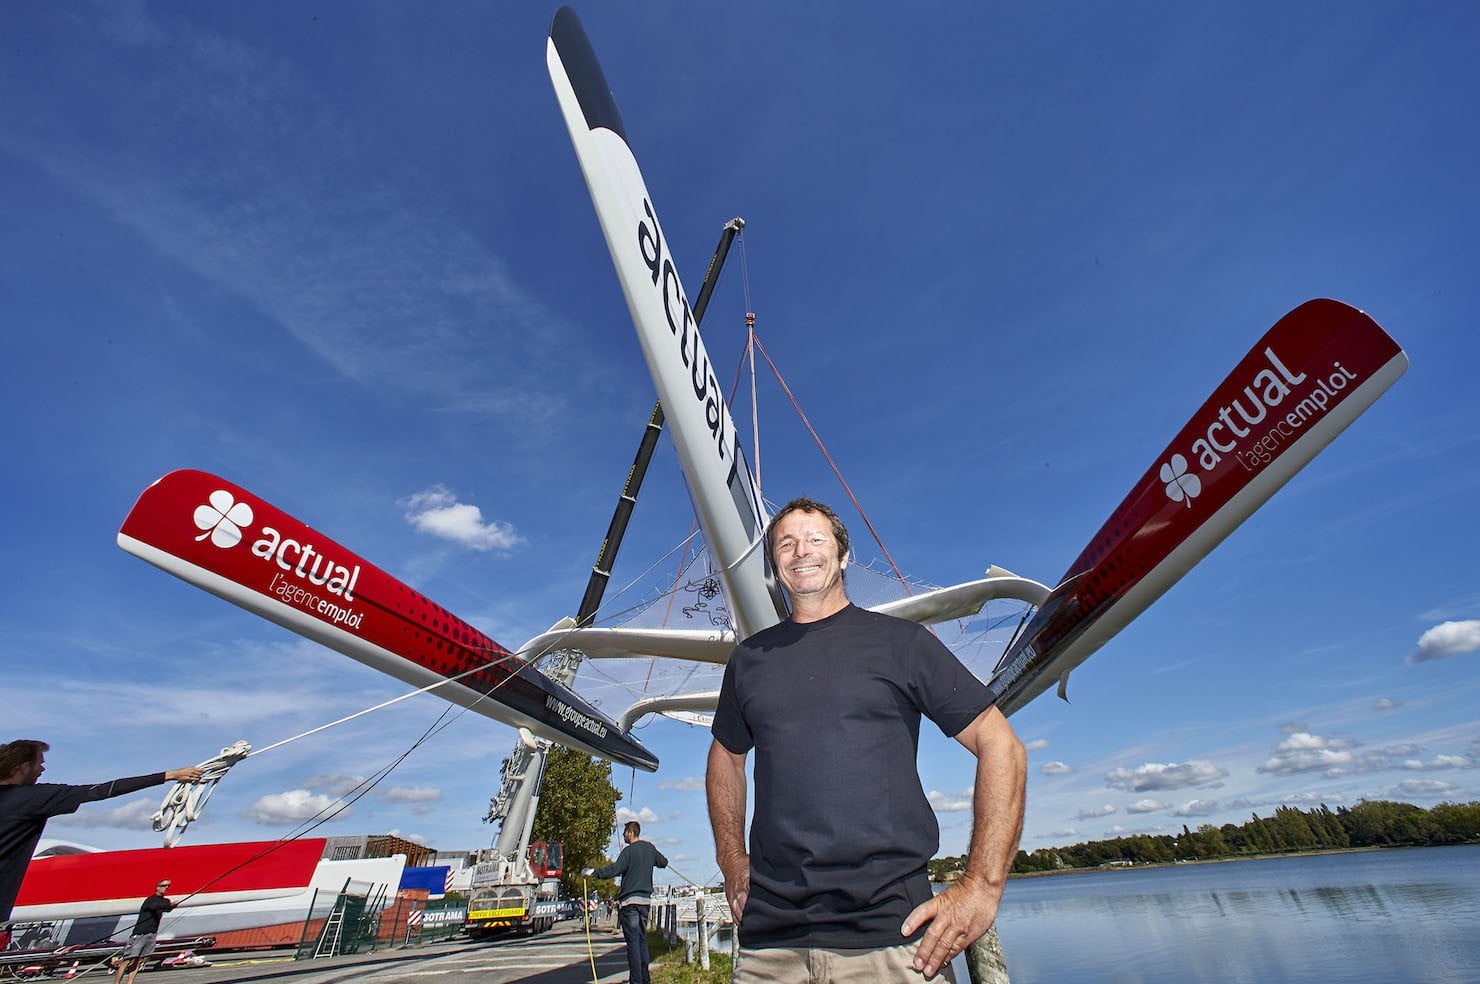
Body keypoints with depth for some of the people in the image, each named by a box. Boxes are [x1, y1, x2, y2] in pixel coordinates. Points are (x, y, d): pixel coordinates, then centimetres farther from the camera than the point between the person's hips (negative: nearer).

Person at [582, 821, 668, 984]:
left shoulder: (629, 850, -11)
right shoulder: (650, 848, 9)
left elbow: (615, 869, -23)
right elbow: (663, 863, 23)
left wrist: (593, 872, -17)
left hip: (629, 900, -7)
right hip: (646, 900, 7)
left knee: (632, 941, -3)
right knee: (642, 940, 15)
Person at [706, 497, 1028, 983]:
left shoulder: (900, 640, -1)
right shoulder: (749, 658, 8)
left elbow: (1001, 747, -1)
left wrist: (982, 886, -8)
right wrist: (732, 862, 12)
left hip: (891, 933, -2)